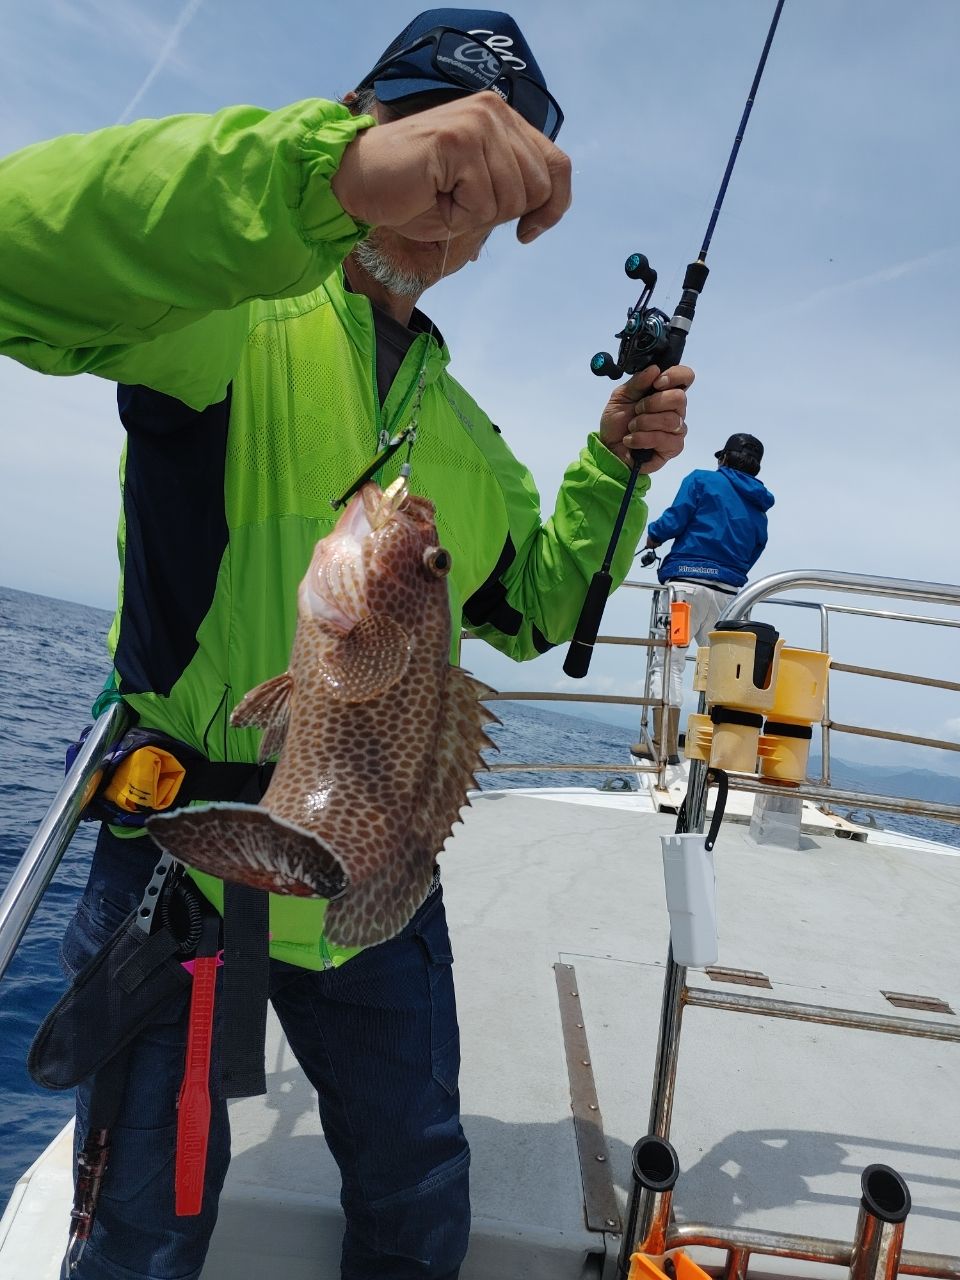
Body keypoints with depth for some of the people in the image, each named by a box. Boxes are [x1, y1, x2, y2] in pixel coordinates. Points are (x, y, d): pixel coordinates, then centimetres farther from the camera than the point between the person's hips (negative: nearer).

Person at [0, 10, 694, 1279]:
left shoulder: (464, 430, 13)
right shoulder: (228, 313, -8)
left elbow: (534, 609, 16)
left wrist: (613, 468, 0)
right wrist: (329, 170, -40)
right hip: (184, 853, -5)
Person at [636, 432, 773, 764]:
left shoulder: (702, 480, 7)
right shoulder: (759, 509, 22)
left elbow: (673, 521, -4)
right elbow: (750, 558, 20)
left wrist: (653, 535, 15)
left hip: (687, 583, -5)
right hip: (729, 593, 5)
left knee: (668, 662, -5)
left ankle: (665, 746, -9)